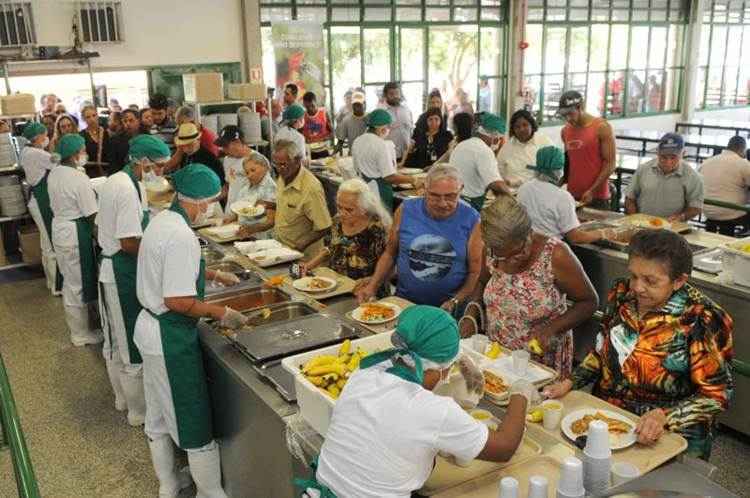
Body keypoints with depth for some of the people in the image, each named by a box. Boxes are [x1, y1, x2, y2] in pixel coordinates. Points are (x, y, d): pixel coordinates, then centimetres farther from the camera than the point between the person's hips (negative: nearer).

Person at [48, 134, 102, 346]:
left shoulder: (53, 173, 3)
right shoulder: (80, 179, -22)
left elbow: (55, 204, 13)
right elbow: (91, 215, -19)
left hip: (58, 228, 9)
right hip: (76, 233, -8)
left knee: (70, 280, 22)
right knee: (79, 283, 5)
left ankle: (75, 322, 39)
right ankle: (81, 334, 17)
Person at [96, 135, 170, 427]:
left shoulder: (114, 182, 10)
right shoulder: (129, 189, -22)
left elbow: (100, 229, 17)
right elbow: (129, 243, -25)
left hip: (108, 269, 11)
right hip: (124, 275, -11)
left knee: (116, 340, 22)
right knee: (134, 345, 2)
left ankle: (122, 396, 39)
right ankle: (139, 411, 15)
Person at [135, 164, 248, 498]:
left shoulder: (162, 220, 4)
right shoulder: (181, 236, -26)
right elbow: (177, 301, -27)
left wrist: (212, 275, 24)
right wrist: (220, 313, -17)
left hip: (149, 327, 10)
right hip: (170, 338, -10)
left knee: (158, 416, 23)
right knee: (195, 423, 5)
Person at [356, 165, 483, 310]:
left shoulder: (471, 219, -6)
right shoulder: (405, 210, -2)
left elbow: (475, 271, 0)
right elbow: (390, 253, 9)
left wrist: (454, 302, -12)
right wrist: (372, 286, -1)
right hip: (404, 300, 0)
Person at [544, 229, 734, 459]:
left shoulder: (701, 320, -15)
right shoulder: (623, 294, 0)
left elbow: (717, 395, -11)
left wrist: (664, 416, -25)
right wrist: (570, 382, -1)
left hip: (669, 434, -4)